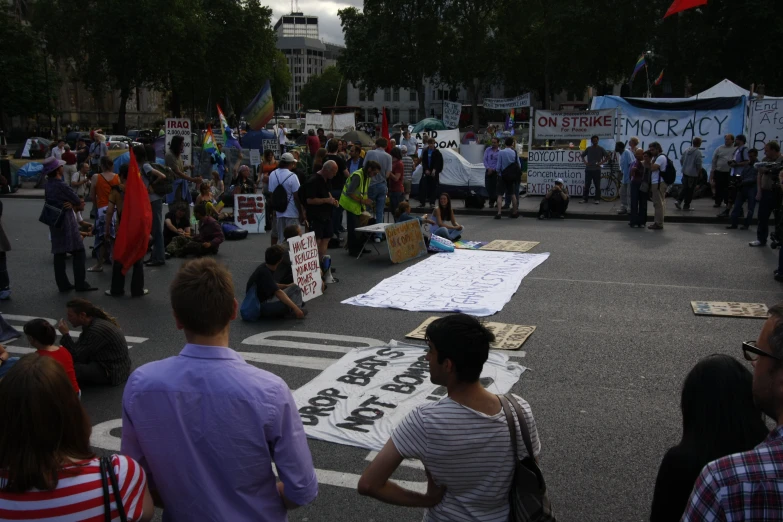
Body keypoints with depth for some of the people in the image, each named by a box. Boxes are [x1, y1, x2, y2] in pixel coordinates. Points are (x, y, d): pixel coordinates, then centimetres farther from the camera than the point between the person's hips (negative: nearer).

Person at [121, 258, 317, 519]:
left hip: (182, 516, 2)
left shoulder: (139, 385, -18)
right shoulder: (269, 391, -27)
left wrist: (184, 502, 12)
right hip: (256, 517, -2)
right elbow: (302, 492, -17)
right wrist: (259, 503, 2)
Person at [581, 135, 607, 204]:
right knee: (586, 185, 4)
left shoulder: (601, 149, 1)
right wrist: (585, 162, 6)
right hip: (588, 169, 2)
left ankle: (597, 199, 5)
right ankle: (584, 198, 9)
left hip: (596, 169, -2)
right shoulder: (588, 148, 8)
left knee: (597, 185, 0)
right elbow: (582, 155, 20)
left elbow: (607, 156, 1)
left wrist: (601, 162, -7)